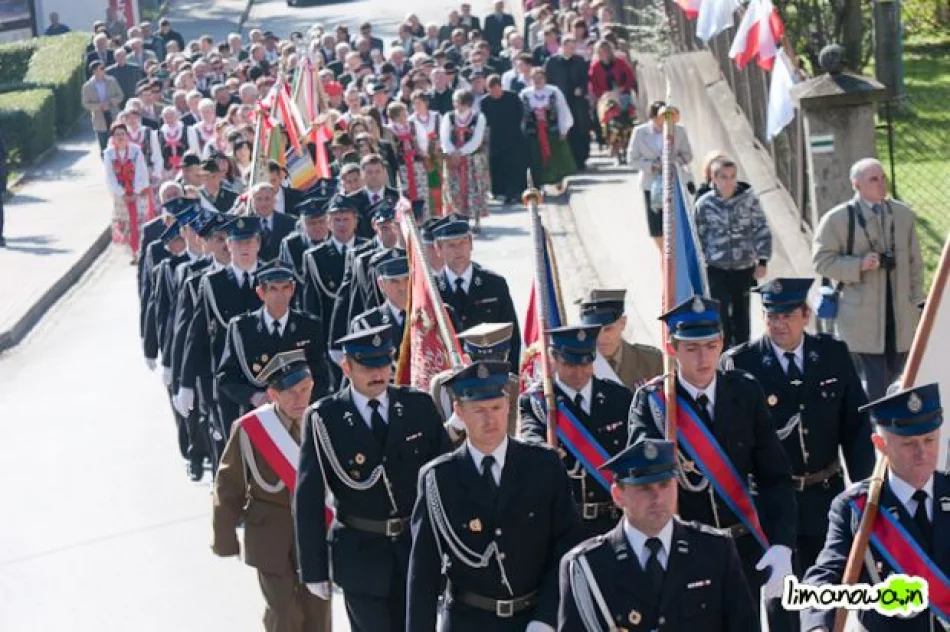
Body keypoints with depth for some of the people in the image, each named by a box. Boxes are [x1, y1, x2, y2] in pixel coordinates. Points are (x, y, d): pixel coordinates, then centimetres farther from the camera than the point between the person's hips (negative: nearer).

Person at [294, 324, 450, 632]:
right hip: (360, 556, -3)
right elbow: (308, 500, -7)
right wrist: (314, 569, -7)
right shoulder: (323, 419, -9)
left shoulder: (419, 405, -1)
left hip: (417, 549, 3)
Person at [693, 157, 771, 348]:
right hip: (717, 269, -1)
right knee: (722, 317, -1)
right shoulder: (704, 204, -7)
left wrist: (762, 261, -7)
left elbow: (762, 230, -3)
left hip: (744, 268, 1)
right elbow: (698, 237, 4)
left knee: (741, 316, 13)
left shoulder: (749, 199, -8)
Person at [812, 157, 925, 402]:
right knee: (872, 385, -9)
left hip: (900, 315, 5)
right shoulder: (837, 219, -4)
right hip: (863, 316, -5)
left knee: (893, 379, 10)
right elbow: (822, 260, -4)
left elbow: (915, 262, 14)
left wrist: (917, 303, 9)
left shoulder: (904, 214, 10)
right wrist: (859, 265, -17)